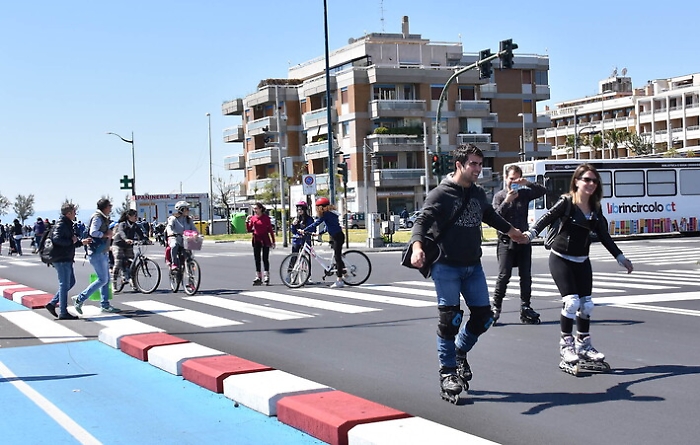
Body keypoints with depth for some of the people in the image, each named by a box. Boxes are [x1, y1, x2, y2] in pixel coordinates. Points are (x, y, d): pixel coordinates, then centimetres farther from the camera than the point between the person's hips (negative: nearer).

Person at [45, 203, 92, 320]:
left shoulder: (68, 225, 18)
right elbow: (57, 239, -29)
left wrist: (81, 242, 16)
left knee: (71, 282, 16)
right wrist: (71, 241, -20)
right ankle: (63, 312, 0)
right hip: (61, 259, -10)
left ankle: (52, 303, 19)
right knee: (64, 284, -5)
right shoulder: (60, 225, -14)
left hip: (67, 259, 10)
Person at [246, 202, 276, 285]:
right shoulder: (253, 218, 4)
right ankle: (258, 277, 11)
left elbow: (270, 229, -2)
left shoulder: (266, 217, -5)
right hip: (256, 240, 4)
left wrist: (273, 241, -4)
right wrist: (247, 221, -10)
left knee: (265, 258, -1)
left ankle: (266, 277, 6)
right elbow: (249, 229, 5)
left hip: (265, 240, -4)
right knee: (257, 259, 5)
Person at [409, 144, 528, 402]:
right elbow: (423, 221, -21)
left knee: (483, 316, 5)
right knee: (450, 319, -9)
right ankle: (447, 373, 3)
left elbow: (490, 215, 31)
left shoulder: (478, 193, 11)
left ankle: (460, 352, 31)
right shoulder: (441, 194, -10)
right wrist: (417, 246, -41)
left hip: (473, 266, 6)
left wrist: (511, 231, 46)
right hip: (446, 267, -6)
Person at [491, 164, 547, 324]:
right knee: (504, 276, -10)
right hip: (506, 240, -3)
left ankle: (525, 308, 9)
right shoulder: (499, 196, 2)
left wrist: (527, 183, -13)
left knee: (526, 276, 3)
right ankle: (496, 308, -3)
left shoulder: (524, 193, 9)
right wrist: (507, 201, -18)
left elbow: (543, 191, 0)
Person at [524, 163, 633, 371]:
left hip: (582, 261, 6)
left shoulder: (595, 208, 6)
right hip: (561, 259, -6)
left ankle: (583, 344, 21)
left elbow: (604, 235, 12)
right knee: (571, 301, -15)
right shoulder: (567, 202, -10)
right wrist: (530, 233, -37)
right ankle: (566, 344, -1)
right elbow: (547, 218, -21)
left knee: (586, 304, 4)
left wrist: (620, 257, 13)